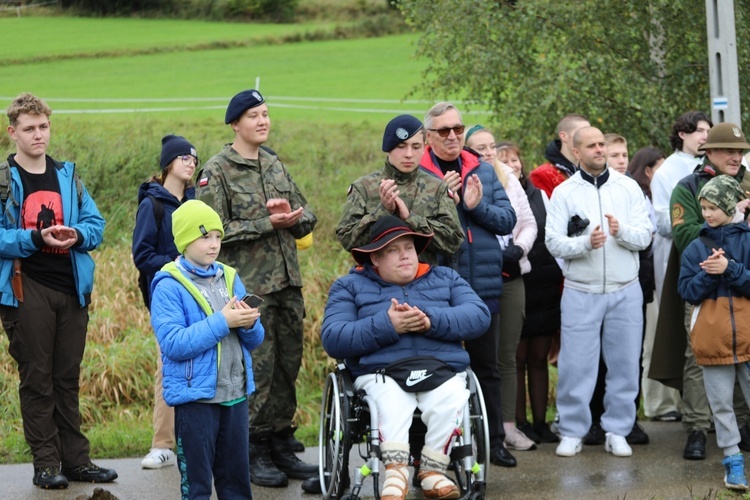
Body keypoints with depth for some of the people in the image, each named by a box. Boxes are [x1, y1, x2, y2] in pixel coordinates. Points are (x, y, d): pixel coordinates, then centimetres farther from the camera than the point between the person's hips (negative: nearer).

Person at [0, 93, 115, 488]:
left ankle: (75, 459, 15)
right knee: (37, 378, 0)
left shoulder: (68, 176, 12)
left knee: (68, 377, 9)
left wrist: (77, 234, -11)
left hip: (72, 288, 4)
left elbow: (96, 225, 9)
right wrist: (36, 238, -22)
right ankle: (46, 463, 5)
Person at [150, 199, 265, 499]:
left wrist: (249, 324, -11)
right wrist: (221, 322, -21)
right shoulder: (169, 286, -8)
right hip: (195, 396, -5)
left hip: (236, 393, 6)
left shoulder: (230, 278, 10)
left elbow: (255, 340, 12)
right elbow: (173, 343, -20)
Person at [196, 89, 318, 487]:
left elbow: (307, 216, 15)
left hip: (287, 282, 6)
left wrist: (293, 216, -9)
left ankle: (282, 447, 19)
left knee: (288, 365, 9)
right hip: (248, 285, -6)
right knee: (257, 368, -6)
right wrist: (268, 223, -16)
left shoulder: (274, 165, 14)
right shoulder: (217, 171, -5)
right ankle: (254, 453, 4)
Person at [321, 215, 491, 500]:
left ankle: (432, 471, -18)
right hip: (381, 373, -1)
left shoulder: (445, 278, 21)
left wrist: (431, 321, -13)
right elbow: (332, 339, -1)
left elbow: (479, 316, 4)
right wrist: (386, 326, -13)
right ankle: (396, 473, -33)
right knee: (392, 403, -36)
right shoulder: (350, 286, 16)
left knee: (449, 402, -32)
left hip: (443, 370, 2)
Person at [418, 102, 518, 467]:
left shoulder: (484, 171, 10)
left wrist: (477, 206, -12)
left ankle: (494, 441, 19)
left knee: (486, 367, 11)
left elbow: (507, 219, 4)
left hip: (483, 284, 4)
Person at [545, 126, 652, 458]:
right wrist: (586, 243, -21)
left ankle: (617, 431, 14)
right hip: (581, 291, -2)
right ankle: (572, 431, 9)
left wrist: (622, 231, -18)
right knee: (575, 365, -2)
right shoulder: (563, 193, 2)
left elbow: (645, 236, 2)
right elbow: (553, 242, -6)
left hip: (625, 291, 2)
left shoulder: (628, 188, 6)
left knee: (624, 364, 4)